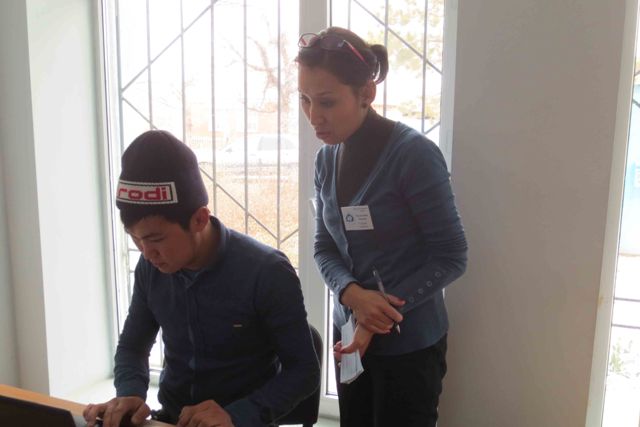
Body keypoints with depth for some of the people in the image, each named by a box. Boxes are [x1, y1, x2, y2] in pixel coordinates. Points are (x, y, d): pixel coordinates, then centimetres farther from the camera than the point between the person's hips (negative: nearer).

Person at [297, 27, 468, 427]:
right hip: (350, 332, 5)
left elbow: (451, 257, -16)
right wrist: (352, 294, -16)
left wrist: (385, 313, -20)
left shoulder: (414, 154, -19)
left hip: (409, 344, -5)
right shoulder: (327, 158, -1)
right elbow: (325, 248, 3)